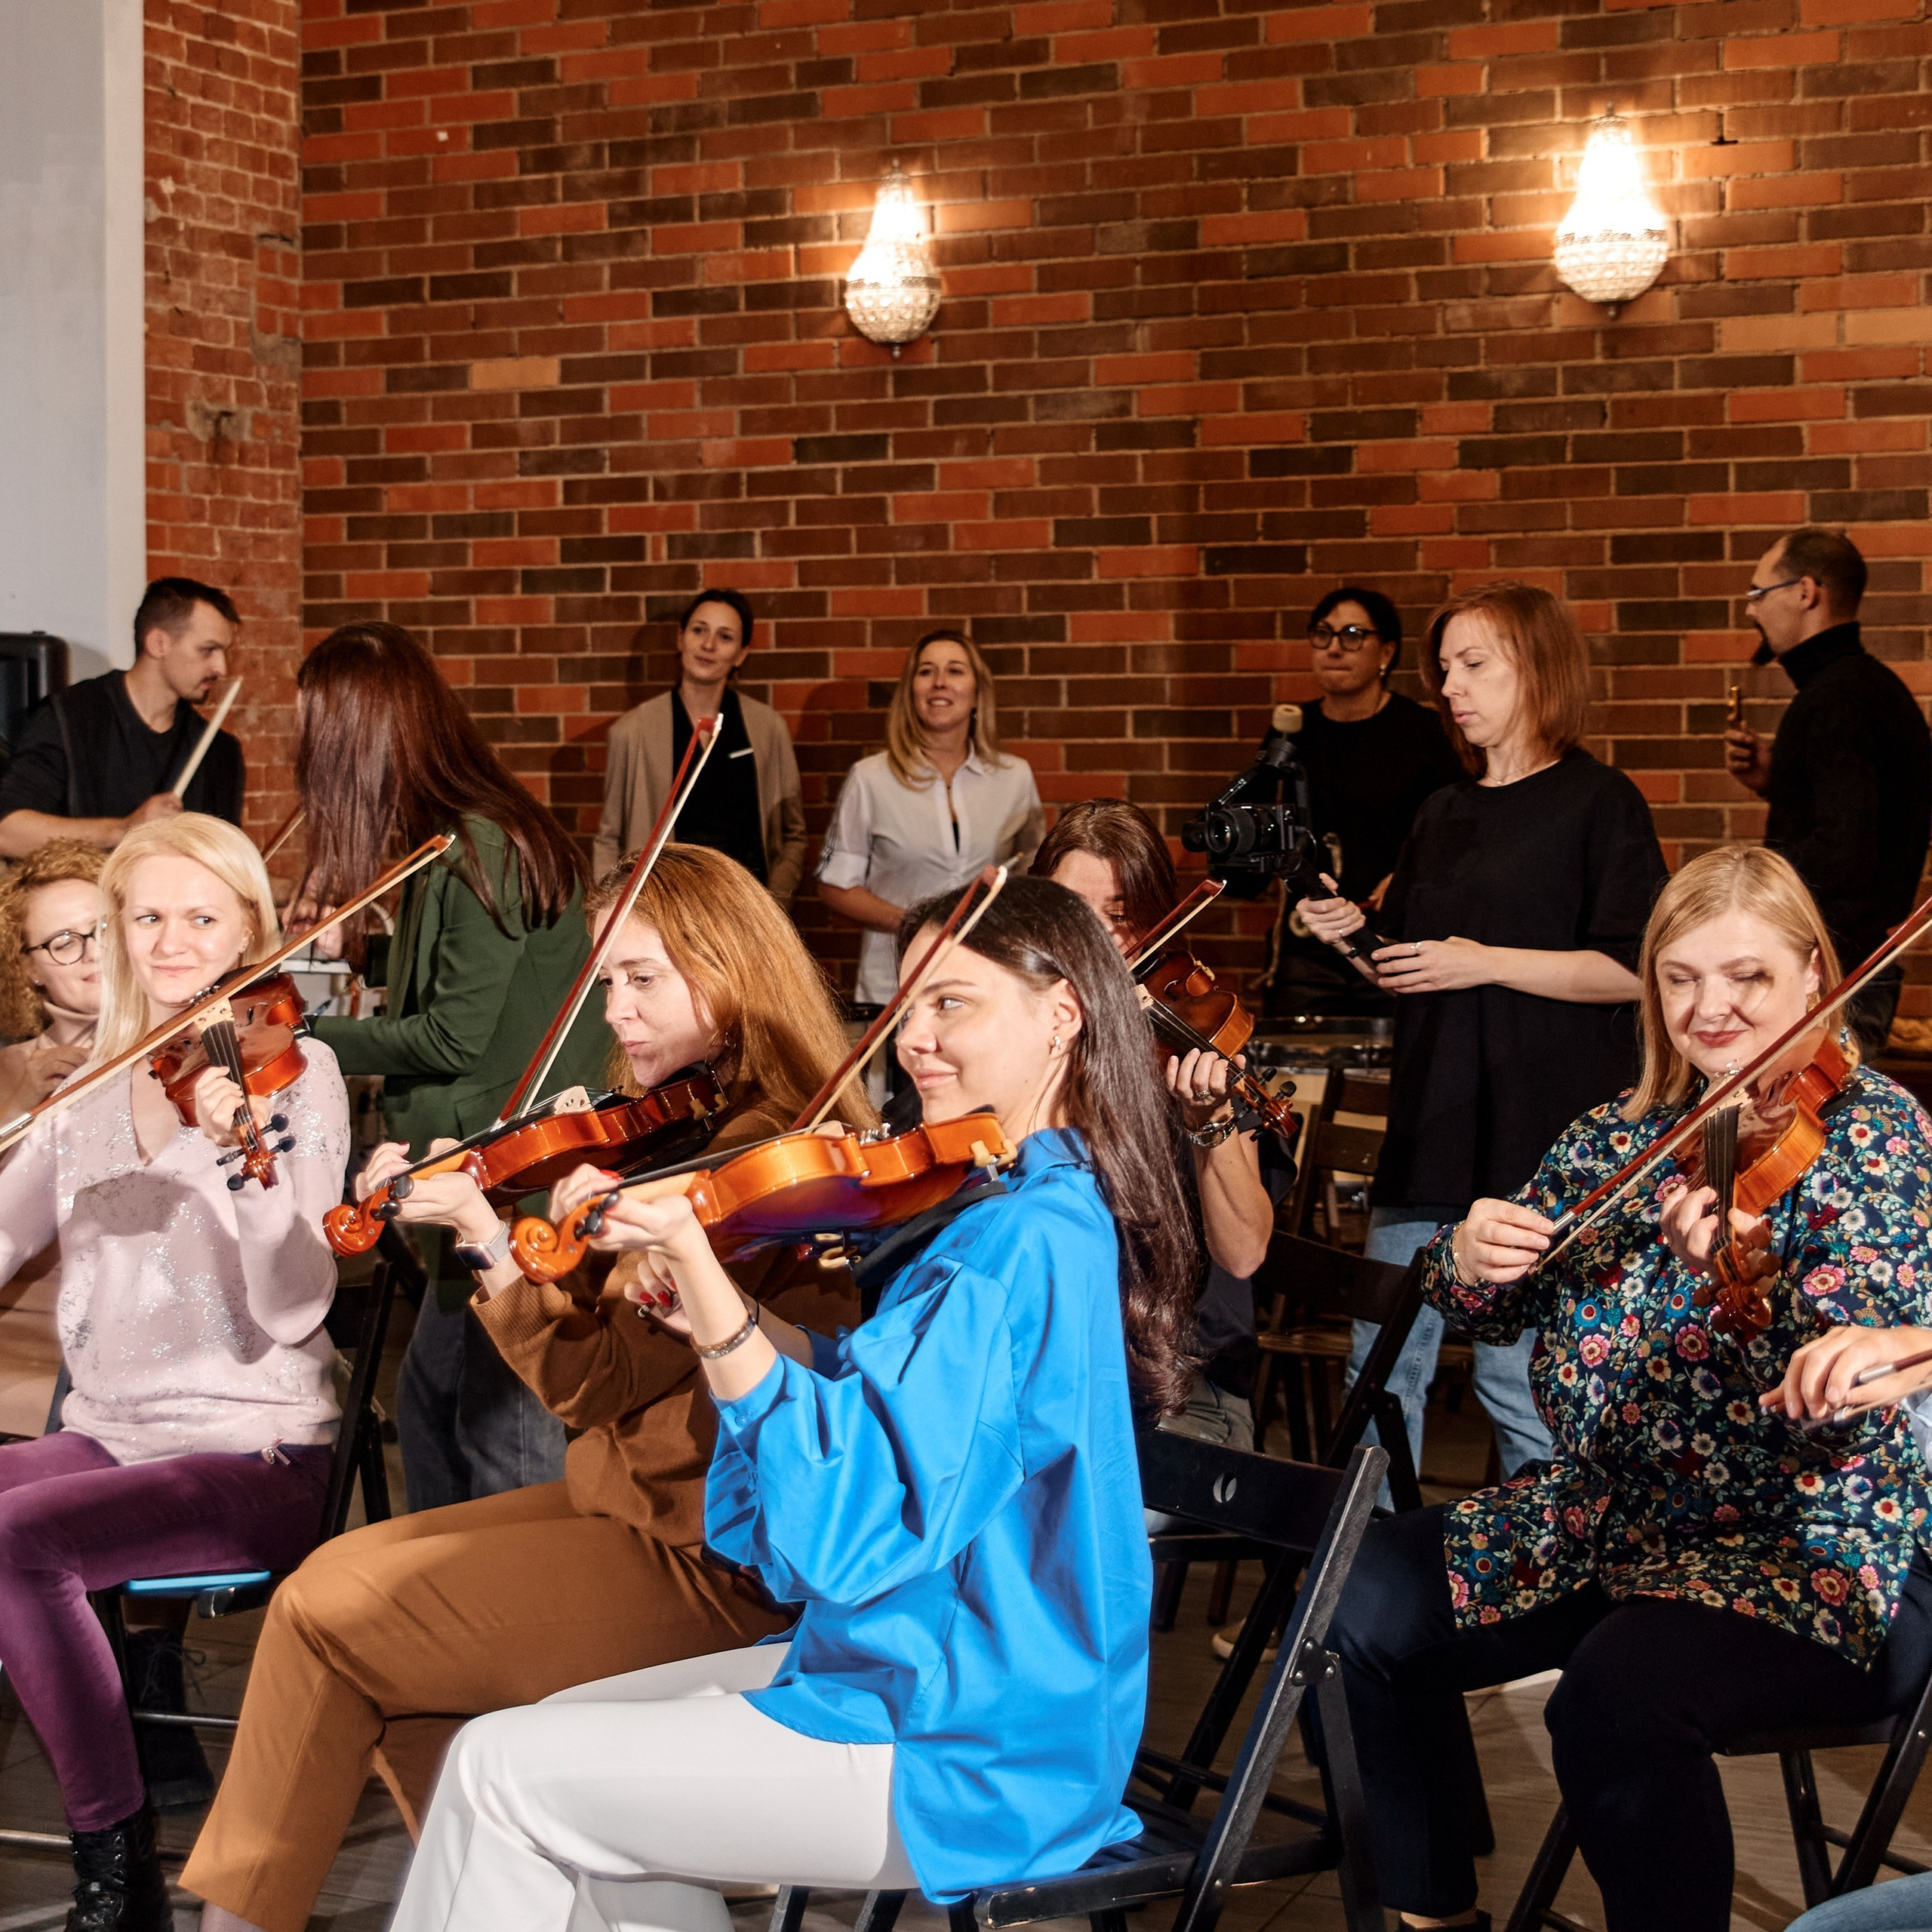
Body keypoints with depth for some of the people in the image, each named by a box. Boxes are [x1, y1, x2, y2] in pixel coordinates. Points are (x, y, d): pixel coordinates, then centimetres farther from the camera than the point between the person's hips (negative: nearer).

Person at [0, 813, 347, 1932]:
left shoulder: (295, 1072, -6)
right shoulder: (93, 1092, 12)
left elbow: (292, 1307, -18)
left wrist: (243, 1158, -34)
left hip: (254, 1455, -6)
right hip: (108, 1438, 6)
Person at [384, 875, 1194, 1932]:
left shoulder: (1022, 1238, -22)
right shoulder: (1054, 1211, 10)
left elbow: (856, 1523, -29)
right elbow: (873, 1408, 13)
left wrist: (711, 1296, -35)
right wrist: (713, 1314, -1)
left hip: (967, 1763, -10)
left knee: (500, 1772, -5)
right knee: (563, 1733, 15)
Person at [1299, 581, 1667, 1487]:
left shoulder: (1598, 802, -3)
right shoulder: (1443, 815, 17)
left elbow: (1630, 969, -12)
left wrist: (1486, 961, -15)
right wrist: (1352, 936, 2)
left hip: (1539, 1145, -7)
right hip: (1428, 1132, 7)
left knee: (1517, 1378, -5)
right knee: (1379, 1371, 6)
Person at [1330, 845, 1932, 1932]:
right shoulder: (1626, 1135, 9)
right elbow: (1493, 1309, 13)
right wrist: (1472, 1256, -11)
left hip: (1820, 1557, -7)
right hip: (1614, 1517, 7)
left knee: (1615, 1701, -34)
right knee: (1363, 1609, -6)